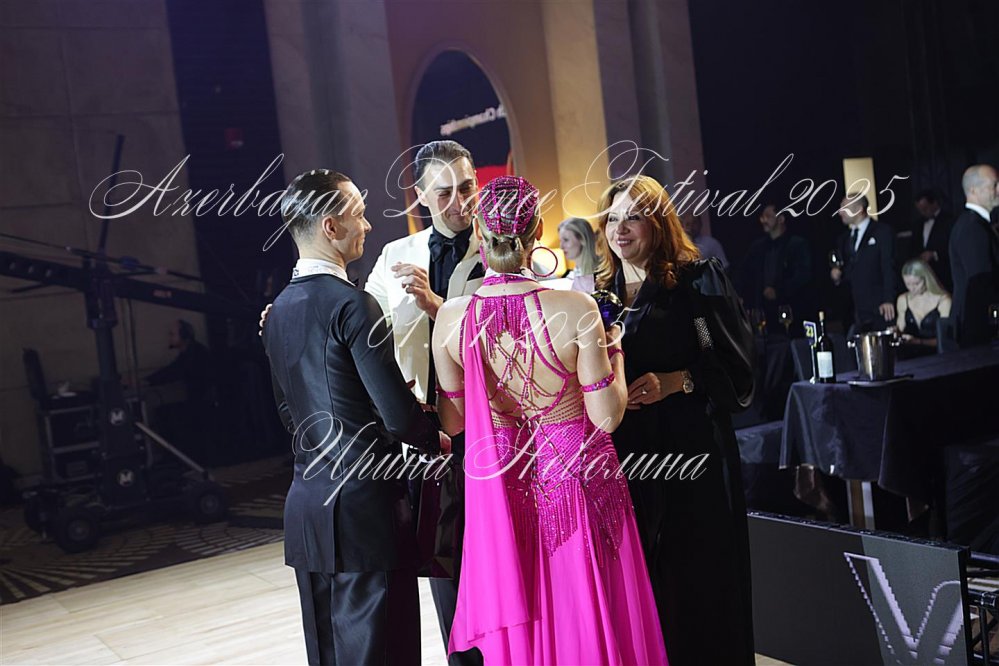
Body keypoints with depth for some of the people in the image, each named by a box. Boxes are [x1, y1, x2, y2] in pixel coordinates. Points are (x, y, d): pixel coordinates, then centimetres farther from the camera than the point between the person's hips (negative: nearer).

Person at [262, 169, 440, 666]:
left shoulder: (279, 309, 10)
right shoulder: (352, 304, -15)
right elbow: (398, 413, -17)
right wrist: (435, 440, 1)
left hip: (306, 502, 8)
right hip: (365, 508, -8)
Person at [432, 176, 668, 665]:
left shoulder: (450, 317, -11)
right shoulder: (576, 308, -18)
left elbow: (453, 422, 0)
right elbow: (607, 416, -14)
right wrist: (614, 353, 2)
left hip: (500, 486, 3)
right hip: (576, 481, -2)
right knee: (585, 619, 15)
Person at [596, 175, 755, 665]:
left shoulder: (697, 280, -2)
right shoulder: (599, 292, 13)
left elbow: (736, 364, -7)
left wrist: (672, 381, -18)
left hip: (691, 449, -4)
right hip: (623, 454, 4)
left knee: (697, 579, 1)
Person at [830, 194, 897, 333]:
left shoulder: (882, 232, 0)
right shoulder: (843, 239, 17)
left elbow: (888, 267, -6)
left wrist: (888, 300, -15)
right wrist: (837, 275, -1)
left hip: (882, 307, -5)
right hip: (859, 310, 5)